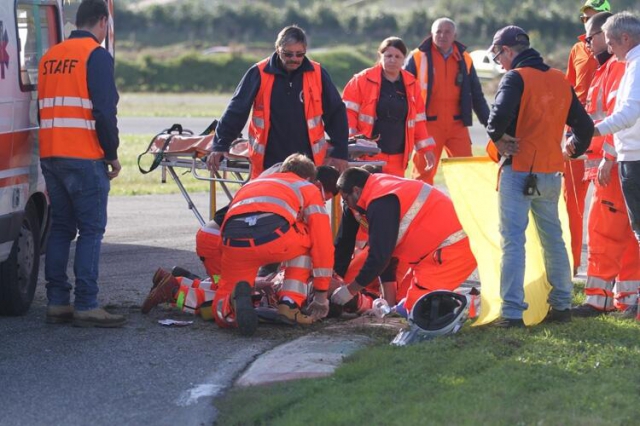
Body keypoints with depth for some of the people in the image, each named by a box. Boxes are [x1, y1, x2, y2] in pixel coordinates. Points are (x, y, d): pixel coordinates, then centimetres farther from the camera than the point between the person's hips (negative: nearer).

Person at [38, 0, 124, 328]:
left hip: (50, 156, 7)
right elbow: (104, 112, -14)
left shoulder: (50, 57, 16)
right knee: (91, 230, -5)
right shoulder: (97, 56, -7)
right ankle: (86, 306, -10)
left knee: (61, 227, 12)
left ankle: (57, 303, 9)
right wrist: (112, 154, -5)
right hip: (85, 158, -7)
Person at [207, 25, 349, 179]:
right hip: (268, 164, -1)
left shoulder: (317, 74, 0)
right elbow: (236, 111, -3)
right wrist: (220, 146, -10)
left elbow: (336, 112, 8)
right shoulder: (259, 74, -4)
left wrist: (339, 152, 5)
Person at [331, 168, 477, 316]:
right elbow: (384, 251, 20)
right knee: (402, 299, 11)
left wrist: (350, 290, -5)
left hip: (455, 248, -10)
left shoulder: (381, 203, -17)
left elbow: (379, 255, -18)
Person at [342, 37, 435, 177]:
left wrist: (426, 150, 14)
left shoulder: (411, 84, 12)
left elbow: (418, 120, 16)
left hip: (397, 159, 4)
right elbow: (349, 111, -2)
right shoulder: (362, 80, -2)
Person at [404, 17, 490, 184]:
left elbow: (477, 95, 15)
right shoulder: (418, 57, -1)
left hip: (457, 125, 3)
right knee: (424, 172, 2)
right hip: (428, 125, -3)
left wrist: (489, 123, 10)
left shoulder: (464, 60, 9)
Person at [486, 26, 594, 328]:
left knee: (512, 240, -6)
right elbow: (584, 125, 13)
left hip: (519, 170, -6)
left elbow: (500, 114, -28)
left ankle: (512, 312, -11)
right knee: (553, 238, 17)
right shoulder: (560, 80, 9)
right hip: (552, 172, 6)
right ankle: (561, 305, 23)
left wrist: (497, 137, -9)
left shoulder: (516, 78, -11)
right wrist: (575, 152, 29)